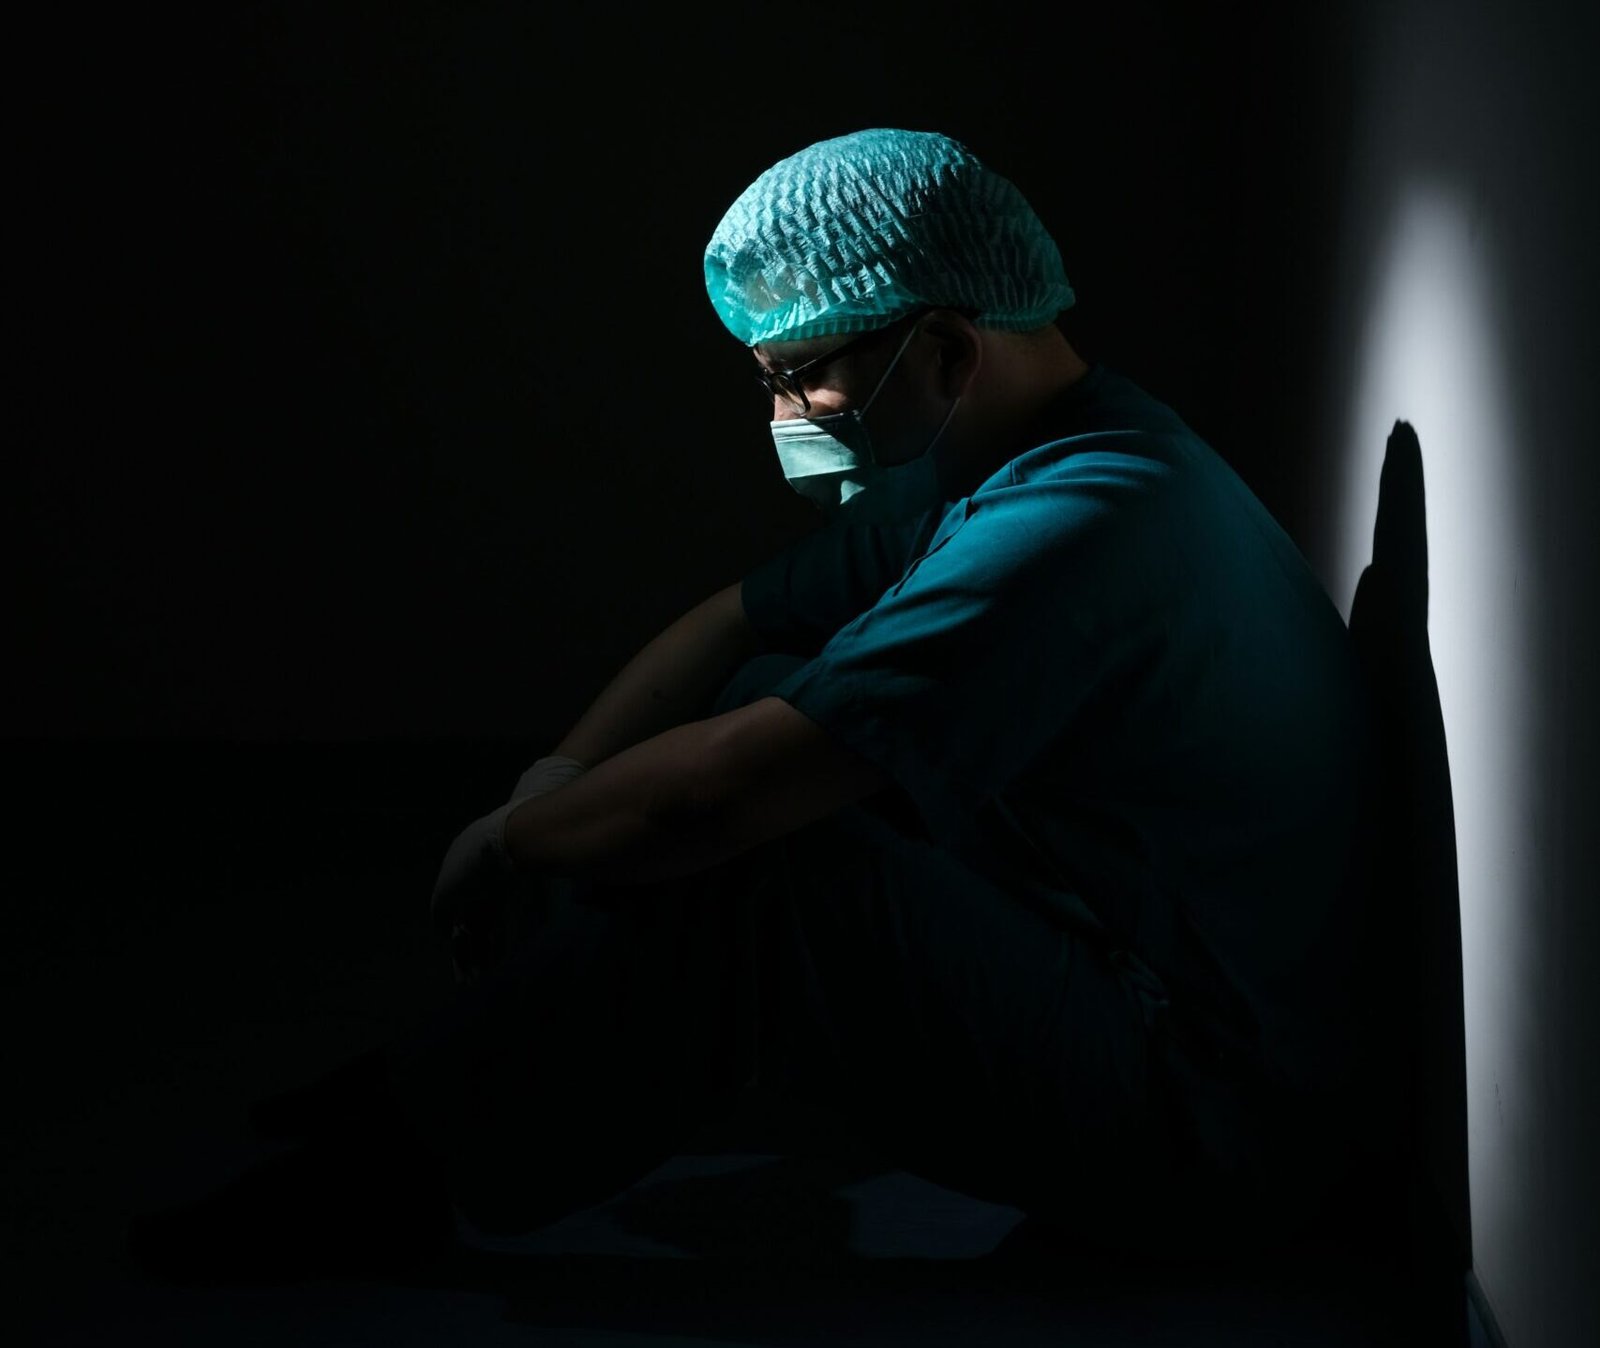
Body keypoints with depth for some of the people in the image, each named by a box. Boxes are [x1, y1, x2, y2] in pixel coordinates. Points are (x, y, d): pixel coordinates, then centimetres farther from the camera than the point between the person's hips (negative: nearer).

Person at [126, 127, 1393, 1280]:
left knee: (730, 874, -23)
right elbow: (736, 623, 14)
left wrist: (505, 850, -12)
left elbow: (697, 803, -30)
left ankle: (383, 1181, -2)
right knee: (763, 703, 5)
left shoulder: (1076, 521, -27)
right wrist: (552, 782, -1)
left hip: (1208, 1134, -10)